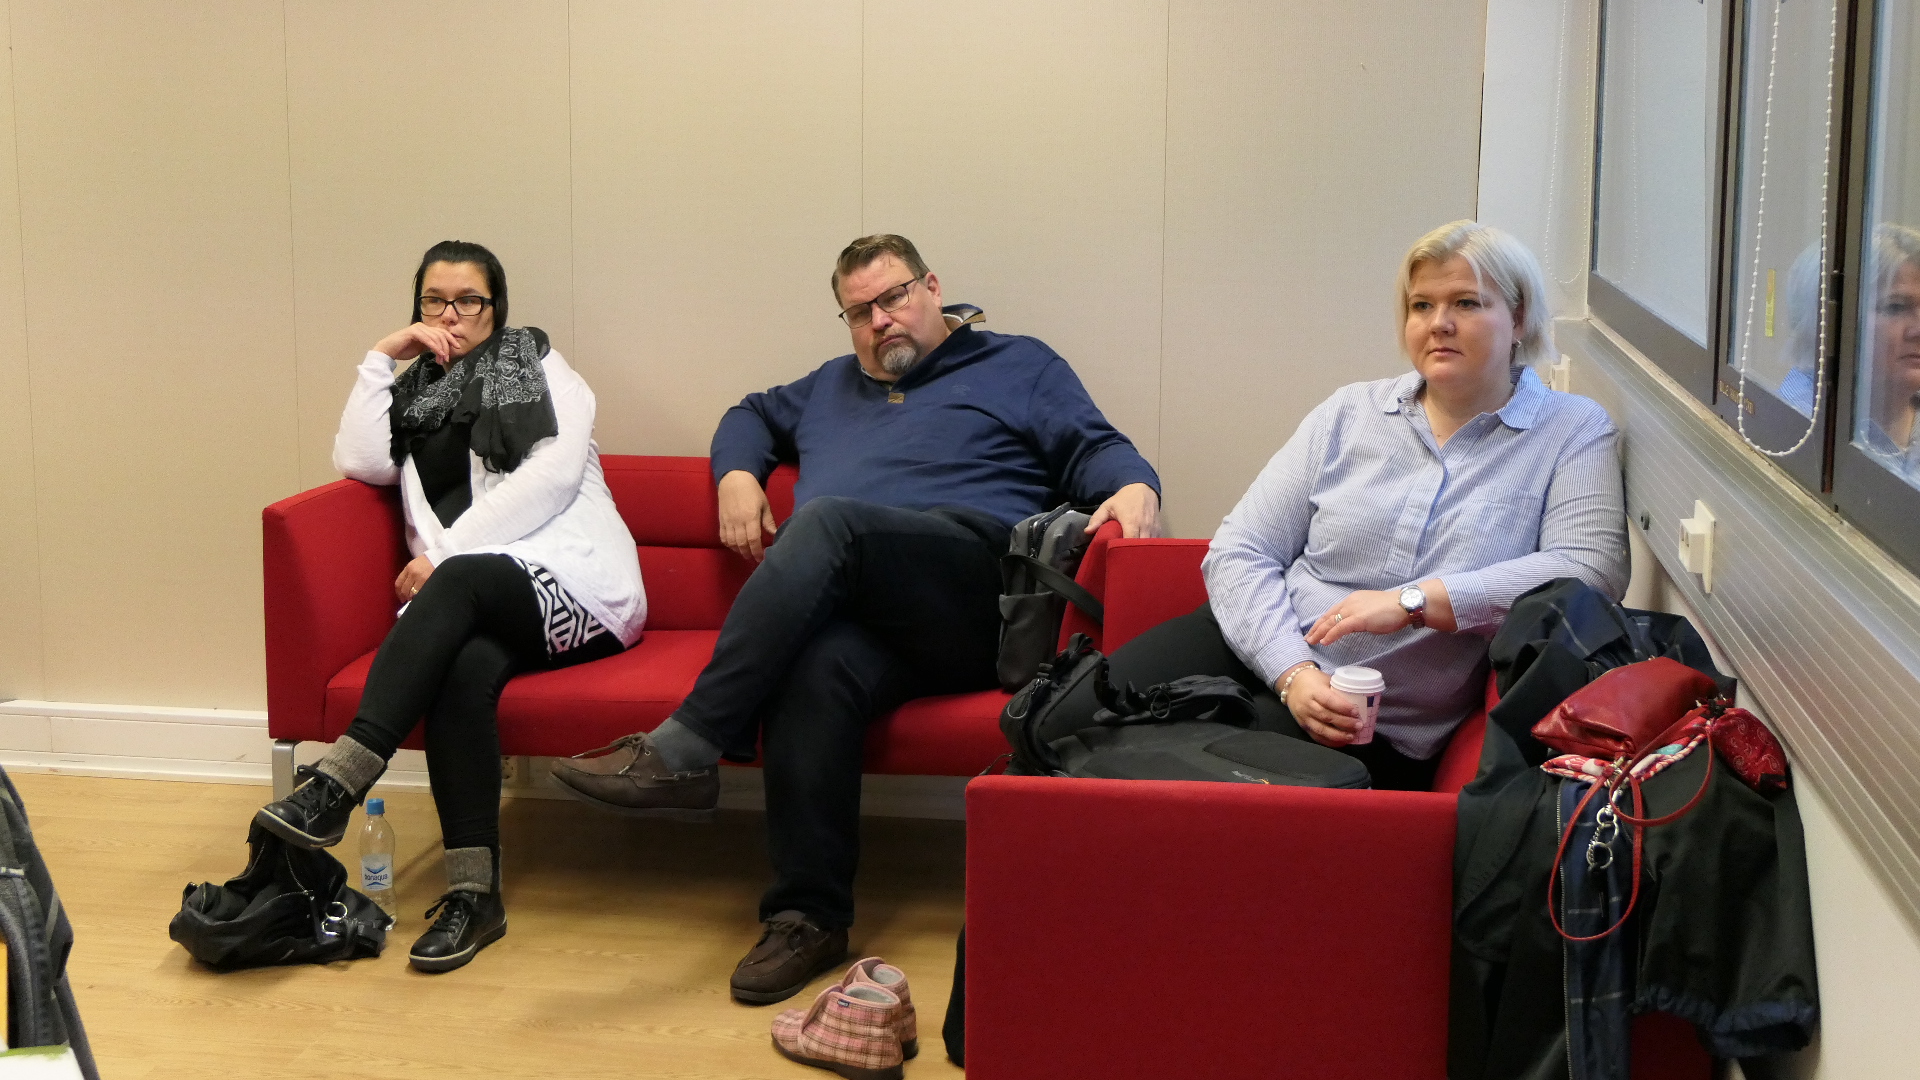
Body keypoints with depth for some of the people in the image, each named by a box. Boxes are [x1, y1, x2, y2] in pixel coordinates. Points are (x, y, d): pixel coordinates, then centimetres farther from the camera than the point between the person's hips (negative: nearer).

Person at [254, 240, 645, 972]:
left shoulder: (537, 367, 15)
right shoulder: (416, 394, 27)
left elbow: (554, 473, -2)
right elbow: (358, 461, 8)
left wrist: (446, 551, -9)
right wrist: (381, 359, 7)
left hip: (575, 583, -3)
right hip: (476, 608, 3)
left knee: (460, 582, -35)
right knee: (462, 669, -33)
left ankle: (337, 784, -45)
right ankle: (473, 892, -38)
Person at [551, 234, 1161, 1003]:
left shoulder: (1020, 367, 24)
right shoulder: (833, 388, 39)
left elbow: (1096, 450, 12)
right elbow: (751, 415, 50)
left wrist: (1135, 488, -12)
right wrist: (737, 475, 27)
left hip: (979, 582, -4)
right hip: (858, 608, 4)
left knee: (828, 519, -33)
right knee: (816, 668, -34)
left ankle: (685, 749, -39)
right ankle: (809, 917, -32)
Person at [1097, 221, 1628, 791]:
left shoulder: (1574, 431, 4)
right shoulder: (1349, 414, 11)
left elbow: (1592, 569, -14)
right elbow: (1238, 552, 5)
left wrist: (1413, 601, -20)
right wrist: (1293, 674, -13)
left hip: (1379, 734, -3)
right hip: (1256, 649, 3)